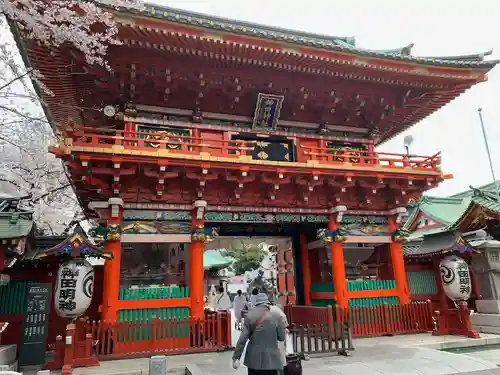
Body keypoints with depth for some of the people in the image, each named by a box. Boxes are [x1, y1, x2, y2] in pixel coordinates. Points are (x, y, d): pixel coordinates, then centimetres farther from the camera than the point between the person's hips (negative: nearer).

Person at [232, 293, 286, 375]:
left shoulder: (250, 316, -5)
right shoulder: (277, 317, -8)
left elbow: (242, 339, -8)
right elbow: (282, 337, 1)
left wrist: (236, 357, -3)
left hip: (253, 359, 2)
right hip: (271, 359, -2)